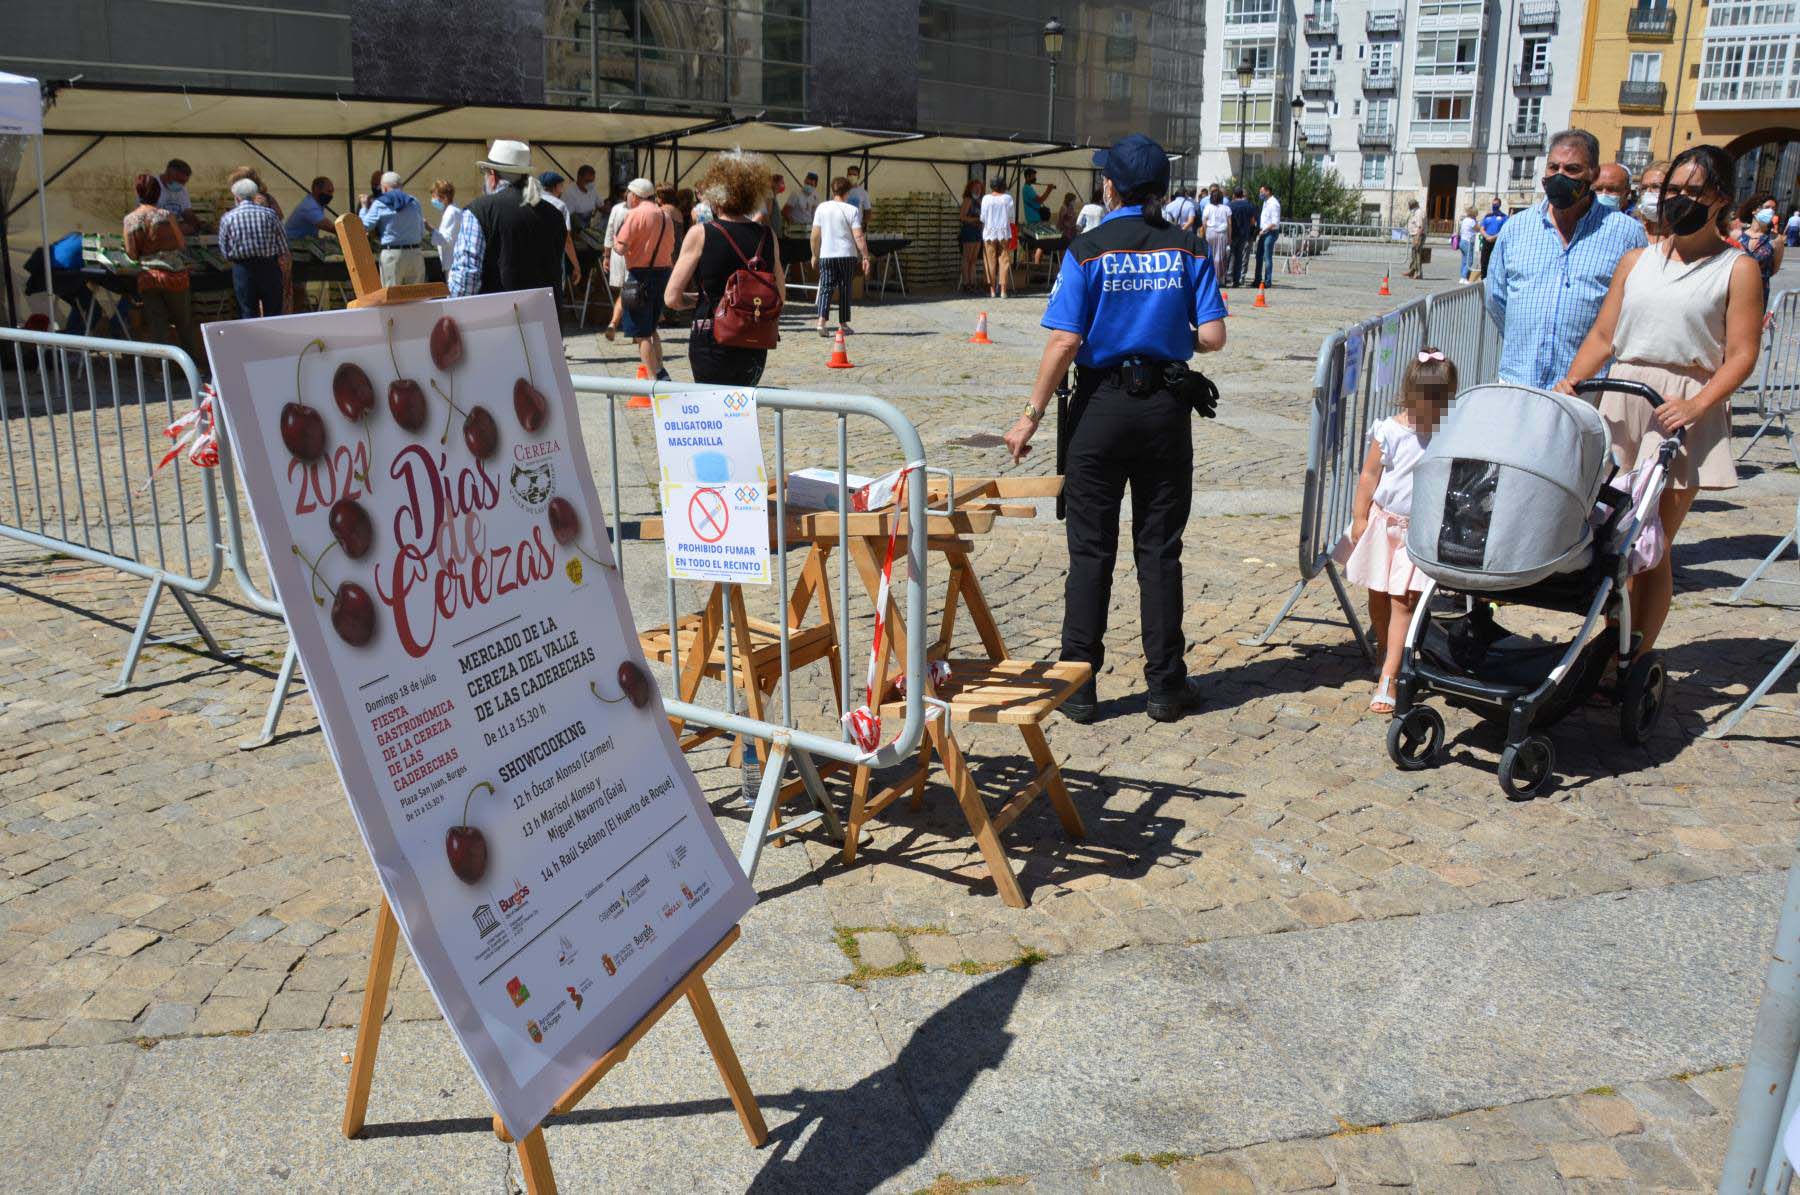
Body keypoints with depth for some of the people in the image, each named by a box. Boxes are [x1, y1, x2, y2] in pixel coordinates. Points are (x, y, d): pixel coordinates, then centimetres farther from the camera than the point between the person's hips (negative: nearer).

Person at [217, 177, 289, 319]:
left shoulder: (227, 218, -2)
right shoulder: (269, 214, -4)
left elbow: (224, 251, 2)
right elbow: (283, 246, -3)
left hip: (242, 269, 0)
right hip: (269, 267, 0)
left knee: (248, 314, 7)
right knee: (273, 312, 9)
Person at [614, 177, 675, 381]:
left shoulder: (636, 214, -11)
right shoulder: (665, 215, 12)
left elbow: (621, 248, -15)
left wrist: (615, 245, 5)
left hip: (640, 274, -7)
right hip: (663, 272, 7)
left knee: (641, 333, -1)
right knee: (651, 329, 20)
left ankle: (654, 378, -4)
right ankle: (661, 373, 18)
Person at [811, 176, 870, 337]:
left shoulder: (822, 208, 2)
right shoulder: (852, 210, -4)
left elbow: (815, 234, 3)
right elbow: (858, 236, -10)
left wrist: (815, 255, 12)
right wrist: (865, 257, -5)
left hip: (826, 255, 1)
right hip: (847, 255, -1)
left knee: (825, 288, 2)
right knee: (845, 289, 10)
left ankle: (821, 321, -16)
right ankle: (843, 323, 17)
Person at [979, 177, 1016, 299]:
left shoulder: (986, 198, -2)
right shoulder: (1008, 198, -1)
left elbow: (983, 217, -1)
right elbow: (1011, 217, 1)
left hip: (989, 234, 0)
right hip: (1004, 233, 0)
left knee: (991, 262, 4)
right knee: (1004, 261, 3)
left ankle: (992, 290, 3)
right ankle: (1003, 290, -1)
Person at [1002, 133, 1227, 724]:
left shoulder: (1087, 252, -7)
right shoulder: (1189, 250, 2)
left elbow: (1064, 343, -13)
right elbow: (1212, 336, -4)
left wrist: (1031, 416, -7)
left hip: (1102, 406, -2)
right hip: (1166, 408, 2)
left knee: (1091, 552, 5)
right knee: (1159, 550, 9)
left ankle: (1078, 686, 9)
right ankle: (1166, 686, 14)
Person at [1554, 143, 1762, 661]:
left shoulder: (1737, 270, 2)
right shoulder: (1637, 261, 14)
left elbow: (1741, 355, -5)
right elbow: (1603, 336, 11)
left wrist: (1696, 406, -20)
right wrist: (1570, 381, -6)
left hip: (1685, 413, -3)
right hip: (1621, 403, 4)